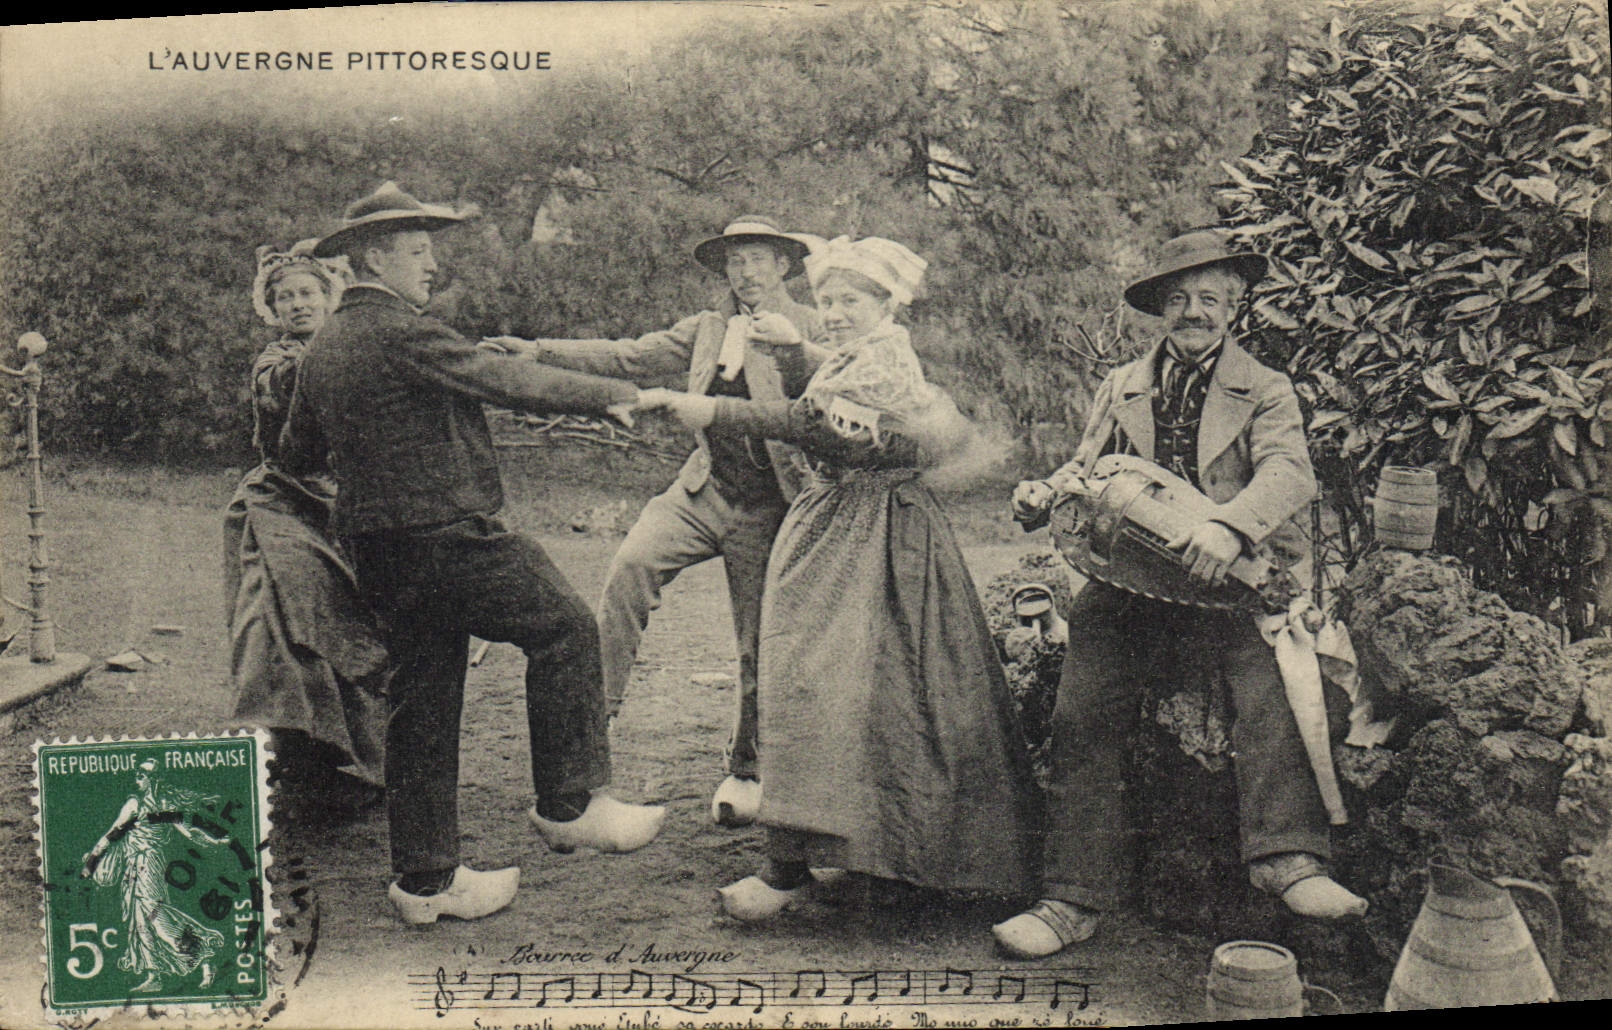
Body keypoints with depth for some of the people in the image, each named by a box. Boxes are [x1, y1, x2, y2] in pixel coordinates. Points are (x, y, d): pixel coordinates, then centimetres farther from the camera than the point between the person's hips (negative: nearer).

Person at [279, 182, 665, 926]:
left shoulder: (322, 349, 14)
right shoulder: (400, 332, -14)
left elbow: (294, 453, 24)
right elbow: (506, 381, -15)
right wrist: (613, 395, -8)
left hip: (378, 554, 9)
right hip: (442, 536, -9)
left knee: (422, 699, 12)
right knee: (564, 624, 0)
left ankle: (425, 877, 18)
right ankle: (568, 804, 4)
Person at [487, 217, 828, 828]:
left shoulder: (807, 329, 2)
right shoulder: (707, 328, 16)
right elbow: (631, 359, 12)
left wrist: (795, 347, -32)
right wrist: (539, 351, 3)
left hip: (766, 507, -3)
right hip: (701, 489, 3)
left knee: (759, 645, 4)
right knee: (631, 565, -25)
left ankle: (742, 773, 21)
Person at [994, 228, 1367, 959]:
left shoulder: (1266, 392, 11)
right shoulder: (1121, 388, 23)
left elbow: (1289, 473, -8)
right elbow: (1088, 469, 23)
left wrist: (1228, 526, -30)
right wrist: (1043, 495, -3)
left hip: (1232, 584, -2)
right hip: (1131, 583, 2)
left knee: (1268, 682, -31)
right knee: (1081, 712, -18)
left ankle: (1288, 860, -33)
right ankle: (1076, 897, -18)